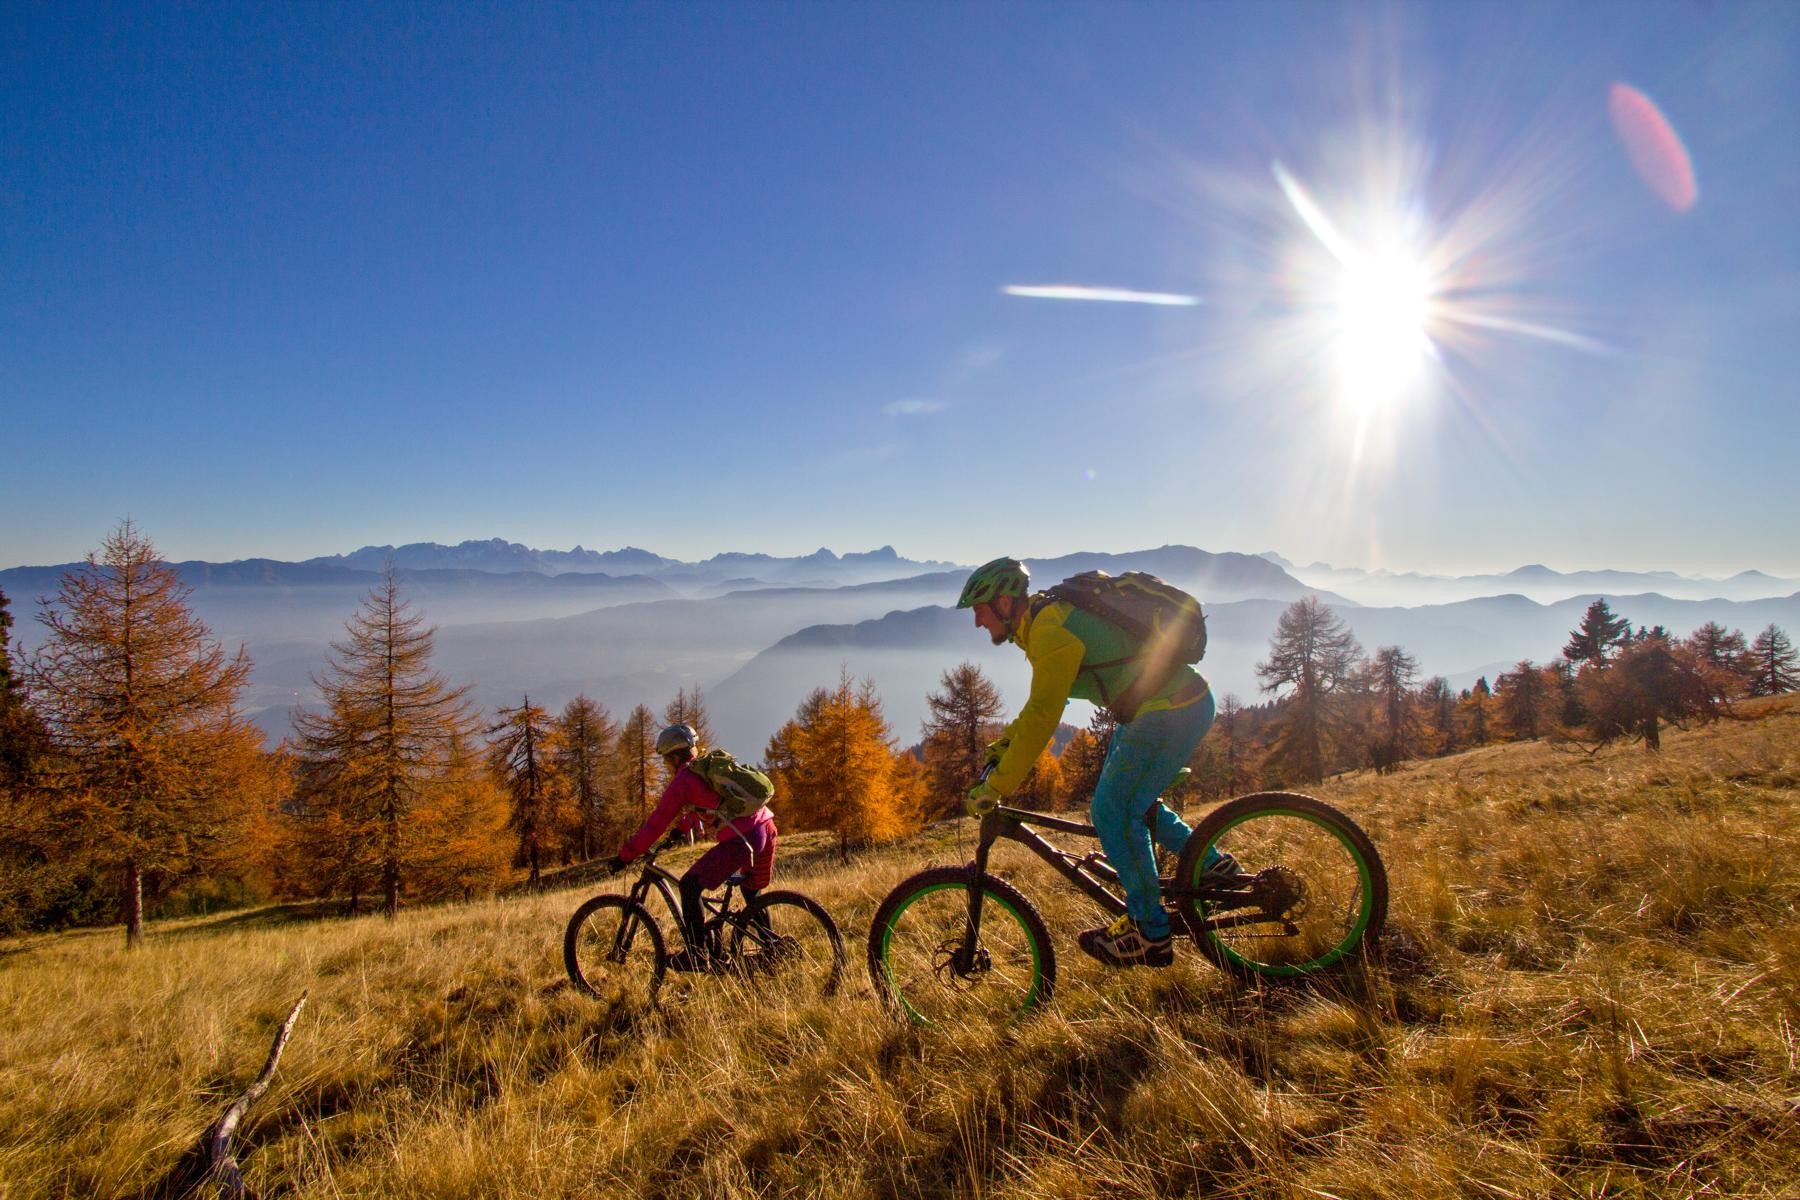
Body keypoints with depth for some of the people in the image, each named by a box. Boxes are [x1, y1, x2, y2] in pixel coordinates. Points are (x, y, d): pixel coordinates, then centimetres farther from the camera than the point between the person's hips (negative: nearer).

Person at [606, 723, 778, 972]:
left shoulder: (683, 781, -1)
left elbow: (656, 822, -1)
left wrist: (624, 856, 7)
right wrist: (680, 831, 50)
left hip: (742, 839, -9)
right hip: (766, 827, 9)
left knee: (690, 885, 1)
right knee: (751, 891, 28)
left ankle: (697, 956, 2)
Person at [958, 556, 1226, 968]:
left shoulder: (1052, 631, -21)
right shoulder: (1048, 616, 11)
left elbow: (1041, 719, -24)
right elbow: (1040, 705, 22)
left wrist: (994, 788, -18)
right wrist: (1001, 746, 19)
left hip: (1174, 713, -10)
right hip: (1152, 707, 10)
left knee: (1113, 811, -6)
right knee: (1125, 800, 20)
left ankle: (1151, 936, 6)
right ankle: (1210, 865, 27)